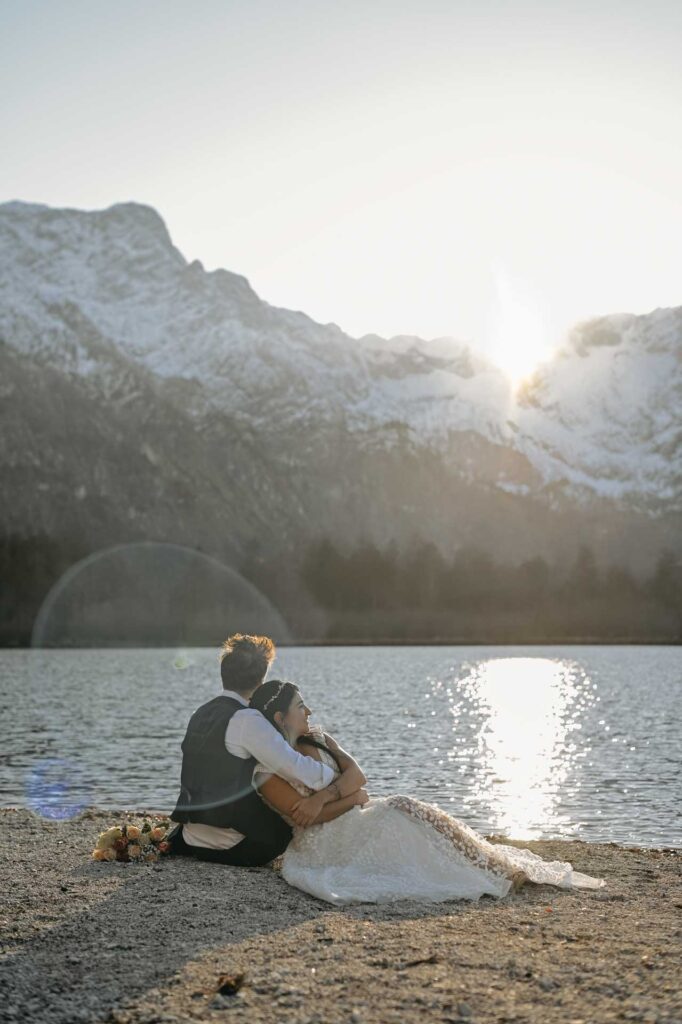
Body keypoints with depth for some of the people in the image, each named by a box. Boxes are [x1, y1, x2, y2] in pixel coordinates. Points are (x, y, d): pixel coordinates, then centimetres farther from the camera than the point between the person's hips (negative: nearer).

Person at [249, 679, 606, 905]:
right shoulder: (267, 773, -10)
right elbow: (311, 817, -17)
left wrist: (324, 795, -18)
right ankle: (501, 875, -24)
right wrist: (354, 798, -9)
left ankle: (506, 868, -22)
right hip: (324, 843, -7)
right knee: (403, 810, -25)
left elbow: (355, 774, -1)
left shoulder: (316, 740, 12)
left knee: (407, 813, -19)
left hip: (353, 819, 7)